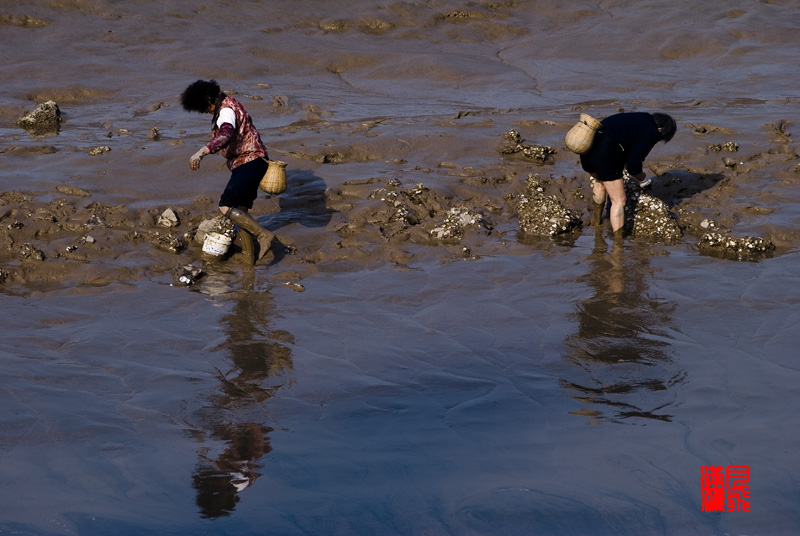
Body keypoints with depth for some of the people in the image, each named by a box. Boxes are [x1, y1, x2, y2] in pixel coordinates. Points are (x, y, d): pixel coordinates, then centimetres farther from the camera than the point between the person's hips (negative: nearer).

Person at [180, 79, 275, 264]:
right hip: (251, 163, 11)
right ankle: (249, 258, 17)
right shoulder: (228, 105, 14)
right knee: (240, 211, 12)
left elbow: (226, 136, -40)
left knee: (226, 208, -16)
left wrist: (202, 152, -52)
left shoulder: (226, 111, -19)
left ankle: (263, 235, -14)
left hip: (248, 163, -11)